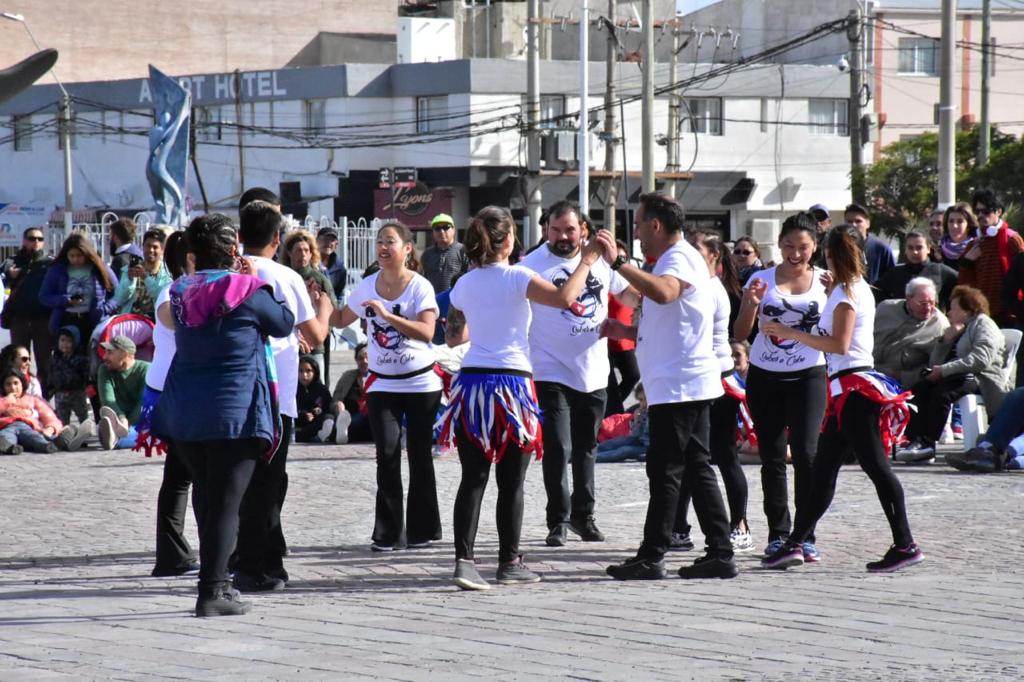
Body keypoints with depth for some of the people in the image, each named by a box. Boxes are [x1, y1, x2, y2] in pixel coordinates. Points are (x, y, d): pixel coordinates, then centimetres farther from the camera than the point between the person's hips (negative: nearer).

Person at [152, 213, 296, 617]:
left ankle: (216, 583, 27)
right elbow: (284, 325, 3)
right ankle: (211, 592, -9)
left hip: (185, 410, 6)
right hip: (234, 411, -6)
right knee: (225, 503, -4)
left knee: (207, 500, 19)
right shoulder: (248, 292, -10)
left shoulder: (182, 292, 4)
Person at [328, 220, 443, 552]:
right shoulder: (367, 287, 3)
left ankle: (421, 530, 14)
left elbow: (426, 332, -21)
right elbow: (341, 320, 17)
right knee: (387, 455, -6)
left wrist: (387, 315, -28)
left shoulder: (420, 286, -9)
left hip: (421, 383, -2)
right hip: (382, 384, 2)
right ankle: (389, 533, -4)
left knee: (420, 455, 4)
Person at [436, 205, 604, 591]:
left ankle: (464, 560, -8)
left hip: (472, 381, 4)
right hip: (511, 382, -4)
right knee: (511, 483, 5)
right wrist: (586, 262, -9)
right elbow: (565, 298, -22)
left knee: (473, 479, 1)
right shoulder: (517, 278, -7)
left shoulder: (464, 284, 9)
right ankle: (509, 563, 11)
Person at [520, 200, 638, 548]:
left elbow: (629, 296, 13)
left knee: (586, 448, 16)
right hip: (551, 372, -5)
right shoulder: (533, 264, -9)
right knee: (558, 449, -9)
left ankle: (583, 515, 28)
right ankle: (558, 520, 2)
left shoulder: (600, 259, 5)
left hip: (594, 373, 5)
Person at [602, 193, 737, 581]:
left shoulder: (680, 259, -12)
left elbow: (663, 292, -37)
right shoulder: (673, 261, 22)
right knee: (697, 470, 9)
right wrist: (626, 331, 18)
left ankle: (651, 559, -5)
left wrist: (617, 262, -33)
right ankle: (720, 554, 8)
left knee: (665, 472, -7)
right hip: (684, 385, 11)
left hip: (679, 386, -11)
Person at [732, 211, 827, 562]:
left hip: (808, 376, -1)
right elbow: (740, 335, 1)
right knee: (772, 458, 4)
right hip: (765, 377, 2)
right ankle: (778, 534, 12)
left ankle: (806, 535, -8)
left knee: (805, 453, -14)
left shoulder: (825, 281, 3)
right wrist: (751, 304, -16)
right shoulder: (761, 280, 3)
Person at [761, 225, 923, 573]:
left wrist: (791, 333, -14)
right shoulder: (858, 289, 17)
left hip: (854, 388, -10)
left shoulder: (847, 292, -10)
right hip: (849, 390, 10)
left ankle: (905, 545, -12)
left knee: (875, 466, -11)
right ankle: (795, 543, 15)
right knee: (822, 471, 11)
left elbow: (839, 343, -18)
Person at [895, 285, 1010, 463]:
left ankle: (927, 443, -38)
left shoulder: (983, 324, 4)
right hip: (957, 376, 8)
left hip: (980, 378, -8)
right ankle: (915, 439, -36)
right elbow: (934, 363, 21)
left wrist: (944, 370, -19)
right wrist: (946, 339, 5)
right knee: (920, 388, -22)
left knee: (942, 391, -35)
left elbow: (981, 360, -16)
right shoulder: (958, 330, 31)